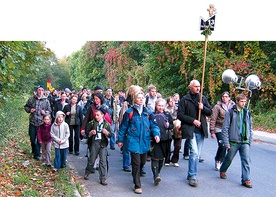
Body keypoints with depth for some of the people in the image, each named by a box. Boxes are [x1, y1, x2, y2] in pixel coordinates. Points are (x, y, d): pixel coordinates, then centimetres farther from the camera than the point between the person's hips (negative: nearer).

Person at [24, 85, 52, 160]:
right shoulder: (31, 99, 2)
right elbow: (26, 106, 12)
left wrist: (45, 112, -11)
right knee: (32, 138, 9)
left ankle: (37, 154, 13)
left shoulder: (46, 101, 2)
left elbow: (49, 110, 10)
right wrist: (29, 110, -8)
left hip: (41, 123, 0)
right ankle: (34, 150, 32)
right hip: (32, 122, 1)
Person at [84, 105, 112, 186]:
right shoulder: (92, 123, 2)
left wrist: (107, 133, -18)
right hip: (94, 143, 0)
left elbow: (110, 134, 3)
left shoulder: (106, 124, 2)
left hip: (103, 144, 0)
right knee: (91, 159, 12)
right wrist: (90, 133, -14)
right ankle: (87, 172, 37)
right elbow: (87, 132, 7)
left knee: (103, 161, -1)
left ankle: (103, 178, 5)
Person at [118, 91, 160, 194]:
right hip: (133, 141, -4)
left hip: (145, 141, 4)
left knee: (142, 162, 15)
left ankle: (136, 176, 42)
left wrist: (156, 134, -14)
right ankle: (137, 186, 3)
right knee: (136, 163, -7)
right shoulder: (129, 112, -3)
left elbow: (154, 125, 4)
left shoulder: (148, 112, 5)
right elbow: (123, 127, 3)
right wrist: (120, 140, 7)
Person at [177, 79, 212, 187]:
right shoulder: (184, 99, -2)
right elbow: (180, 115, -6)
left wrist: (203, 108, -7)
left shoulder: (203, 98, 12)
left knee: (197, 154, 9)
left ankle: (191, 174, 21)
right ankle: (193, 176, -4)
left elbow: (210, 112, 13)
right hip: (190, 129, -5)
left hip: (201, 130, 5)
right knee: (194, 152, -14)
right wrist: (193, 120, -13)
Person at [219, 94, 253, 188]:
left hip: (245, 142, 3)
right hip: (234, 141, -3)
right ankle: (222, 171, 37)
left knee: (246, 161, -2)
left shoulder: (247, 112, 6)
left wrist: (250, 141, 10)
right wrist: (226, 143, -9)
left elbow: (250, 128, 14)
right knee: (229, 158, 12)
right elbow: (225, 128, -6)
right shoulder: (230, 112, -7)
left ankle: (246, 180, 5)